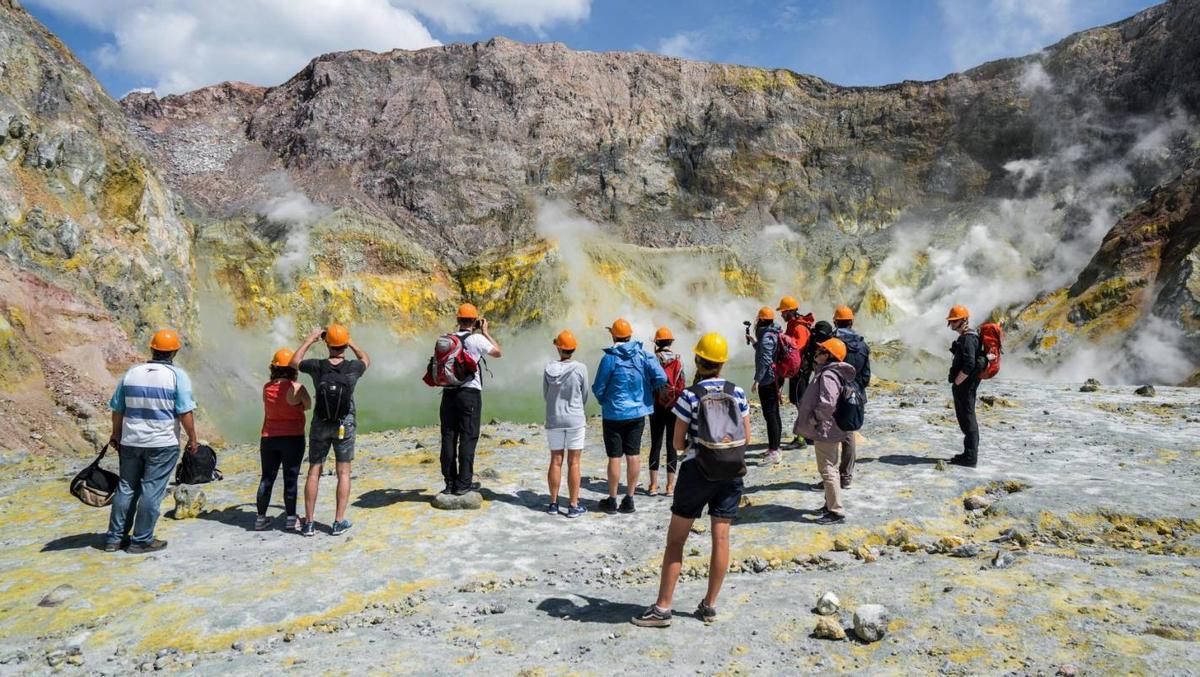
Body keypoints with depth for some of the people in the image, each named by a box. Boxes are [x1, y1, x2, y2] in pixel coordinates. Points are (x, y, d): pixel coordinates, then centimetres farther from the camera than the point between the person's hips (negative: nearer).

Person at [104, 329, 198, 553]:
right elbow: (185, 413, -13)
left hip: (131, 442, 5)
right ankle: (141, 540, 7)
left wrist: (116, 434, 24)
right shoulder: (177, 375, -9)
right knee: (152, 491, 2)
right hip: (163, 444, -5)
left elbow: (117, 410, 10)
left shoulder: (131, 373, 5)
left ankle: (115, 537, 21)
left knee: (126, 488, 15)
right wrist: (192, 438, -2)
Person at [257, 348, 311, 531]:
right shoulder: (296, 388, -13)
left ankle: (261, 518, 19)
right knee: (290, 478, 3)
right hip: (293, 438, -5)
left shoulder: (266, 388, 2)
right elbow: (308, 406, -1)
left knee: (267, 478, 12)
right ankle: (291, 518, 7)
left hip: (268, 438, 5)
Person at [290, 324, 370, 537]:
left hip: (320, 425, 1)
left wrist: (309, 340, 16)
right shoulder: (353, 368, -12)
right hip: (345, 425, -1)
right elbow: (366, 360, 13)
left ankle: (309, 523, 13)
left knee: (314, 471, 10)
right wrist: (351, 343, 15)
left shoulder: (317, 367, -11)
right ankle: (339, 522, 5)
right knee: (343, 472, 6)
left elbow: (293, 363, 10)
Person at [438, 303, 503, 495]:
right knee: (468, 437, 1)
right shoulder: (477, 339, -8)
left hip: (449, 392, 5)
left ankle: (449, 482, 12)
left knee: (449, 437, 8)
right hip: (470, 393, -5)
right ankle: (463, 483, 2)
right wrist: (485, 332, 12)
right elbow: (498, 353, 6)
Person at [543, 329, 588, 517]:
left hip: (553, 419, 2)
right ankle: (573, 505, 7)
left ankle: (553, 503, 17)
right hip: (575, 420, -2)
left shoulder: (549, 369, -5)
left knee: (556, 461, 11)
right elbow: (584, 396, 0)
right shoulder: (580, 368, -10)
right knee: (573, 463, 3)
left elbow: (545, 395, 5)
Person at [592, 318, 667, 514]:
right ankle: (629, 499, 16)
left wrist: (604, 402, 13)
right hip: (638, 413, 4)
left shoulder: (610, 358, -12)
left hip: (614, 414, -4)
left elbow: (598, 389, -8)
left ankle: (612, 501, 13)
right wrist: (646, 389, 8)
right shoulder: (643, 354, -2)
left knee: (614, 457, 4)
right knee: (633, 455, 10)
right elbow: (661, 378, -10)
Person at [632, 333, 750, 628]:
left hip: (697, 470, -3)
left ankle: (662, 608, 8)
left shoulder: (690, 395, -11)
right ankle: (710, 605, 18)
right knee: (721, 538, 9)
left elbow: (678, 442, -7)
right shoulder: (737, 393, -1)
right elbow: (747, 438, 4)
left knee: (675, 539, 5)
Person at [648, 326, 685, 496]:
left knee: (655, 444, 7)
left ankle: (653, 485, 8)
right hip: (673, 406, 0)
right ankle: (670, 485, 7)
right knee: (672, 444, 6)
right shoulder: (677, 361, -5)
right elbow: (681, 385, -6)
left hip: (656, 406, 1)